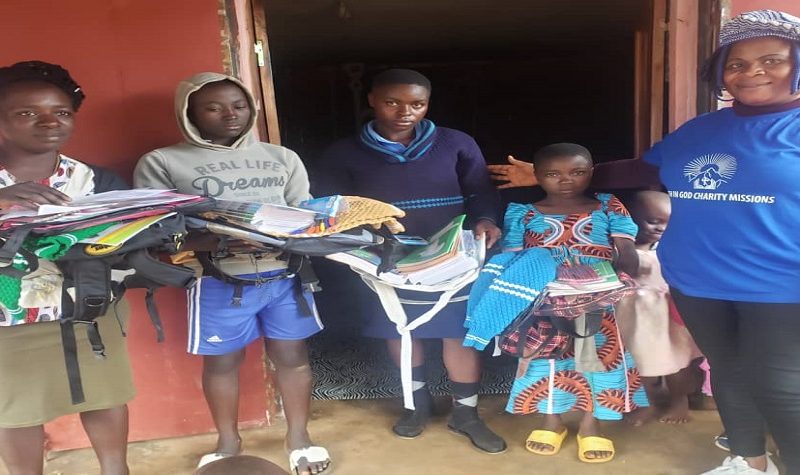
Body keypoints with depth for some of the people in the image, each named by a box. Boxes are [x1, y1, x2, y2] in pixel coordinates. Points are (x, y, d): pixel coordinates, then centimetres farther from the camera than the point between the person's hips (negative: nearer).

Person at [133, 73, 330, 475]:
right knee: (222, 361, 11)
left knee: (291, 354, 9)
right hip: (219, 280, -2)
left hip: (286, 273, 3)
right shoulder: (161, 163, 1)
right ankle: (228, 441, 35)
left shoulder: (282, 158, 11)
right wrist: (218, 242, -23)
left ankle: (298, 436, 30)